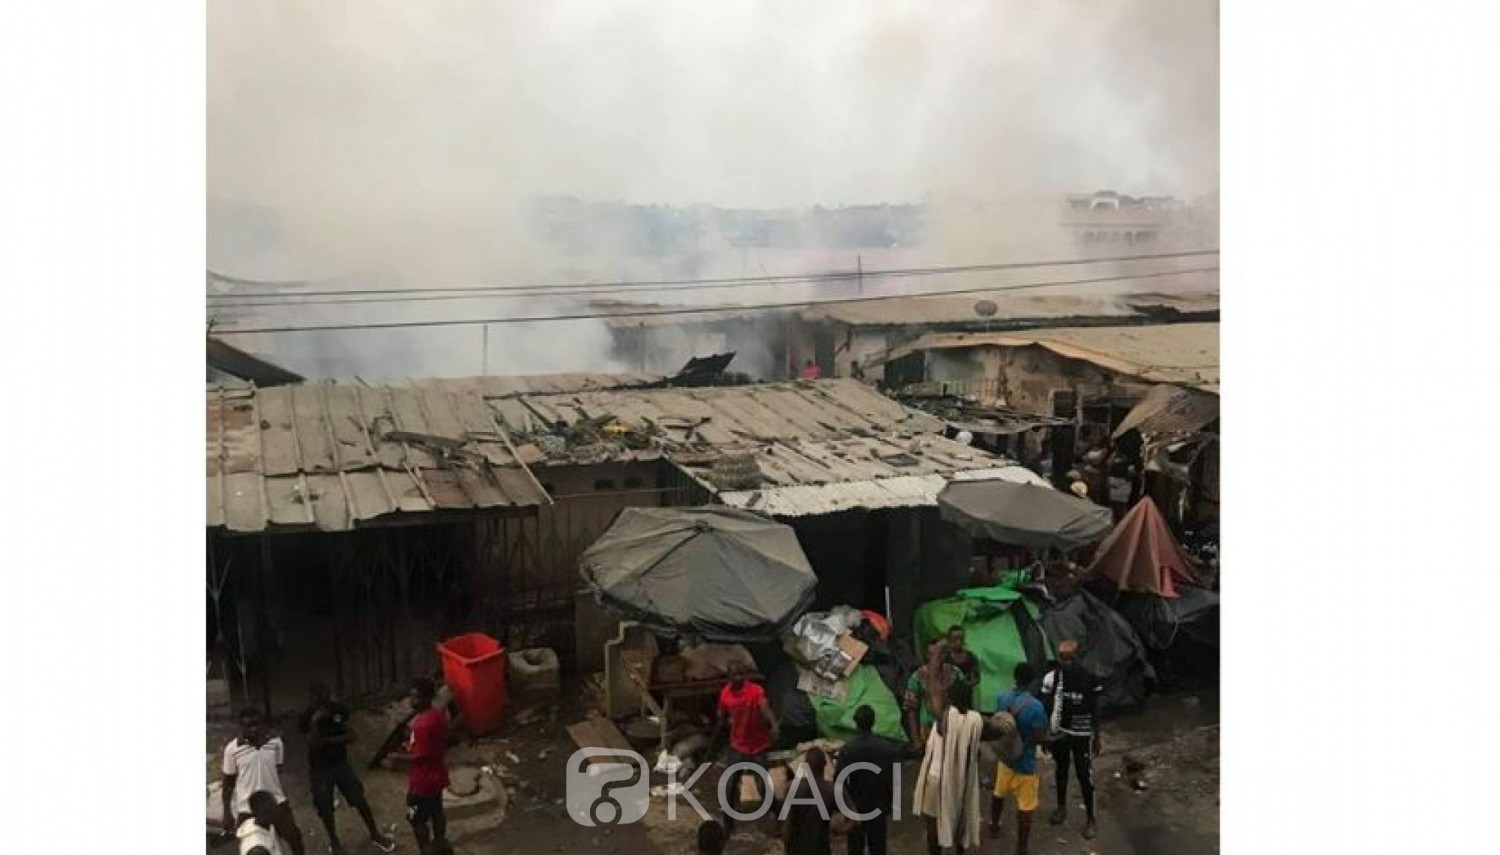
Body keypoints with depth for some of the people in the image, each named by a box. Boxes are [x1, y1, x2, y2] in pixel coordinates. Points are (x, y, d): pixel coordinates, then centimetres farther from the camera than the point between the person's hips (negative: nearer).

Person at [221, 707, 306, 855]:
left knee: (294, 837, 12)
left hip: (276, 803, 2)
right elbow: (228, 783, -3)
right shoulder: (232, 749, -12)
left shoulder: (275, 742, -7)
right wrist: (227, 813, -2)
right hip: (247, 808, -2)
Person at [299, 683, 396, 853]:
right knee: (325, 809, 10)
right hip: (320, 769, -2)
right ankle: (334, 840, 34)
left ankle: (375, 834, 25)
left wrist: (329, 739, -22)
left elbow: (351, 736, -9)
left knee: (361, 801, 8)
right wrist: (315, 722, -38)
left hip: (341, 763, 2)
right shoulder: (306, 718, -17)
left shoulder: (339, 710, -10)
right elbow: (315, 744, -25)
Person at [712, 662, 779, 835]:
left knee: (763, 787, -3)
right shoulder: (724, 693, -5)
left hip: (758, 746, -4)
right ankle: (728, 823, 25)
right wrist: (713, 742, 17)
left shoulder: (756, 690, -21)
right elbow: (722, 720, 10)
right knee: (730, 786, 6)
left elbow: (765, 709, -40)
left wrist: (774, 725, -60)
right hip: (737, 747, 4)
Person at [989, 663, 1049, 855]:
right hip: (1025, 762, -6)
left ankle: (994, 825, 48)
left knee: (999, 794, 28)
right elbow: (1039, 737, -22)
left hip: (1005, 756, 6)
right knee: (1025, 806, 8)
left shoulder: (1001, 698, -9)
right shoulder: (1035, 706, -28)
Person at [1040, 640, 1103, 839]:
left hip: (1082, 735, -2)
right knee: (1061, 770, 19)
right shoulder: (1051, 678, -11)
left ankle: (1090, 818, 19)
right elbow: (1046, 710, -2)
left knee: (1084, 776, 3)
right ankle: (1061, 807, 39)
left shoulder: (1089, 679, -15)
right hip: (1059, 733, 2)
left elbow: (1094, 711, -5)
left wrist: (1097, 738, -2)